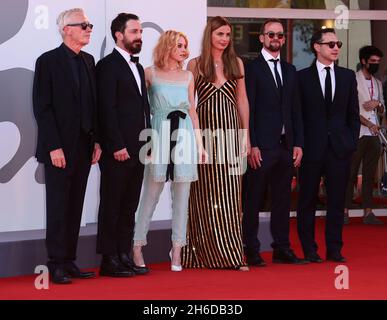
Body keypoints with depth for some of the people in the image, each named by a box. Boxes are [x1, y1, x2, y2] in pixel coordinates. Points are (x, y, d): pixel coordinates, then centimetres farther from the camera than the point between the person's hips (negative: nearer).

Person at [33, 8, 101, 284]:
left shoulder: (88, 61, 12)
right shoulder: (48, 61, -6)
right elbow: (42, 108, -10)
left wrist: (97, 140, 7)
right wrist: (54, 147, -15)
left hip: (84, 147, 6)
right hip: (59, 149, -6)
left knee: (75, 208, 7)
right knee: (58, 207, -1)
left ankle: (70, 261, 12)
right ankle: (57, 264, 4)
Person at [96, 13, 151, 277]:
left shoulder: (138, 67, 19)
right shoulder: (108, 65, -7)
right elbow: (108, 109, -14)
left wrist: (148, 142, 11)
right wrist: (117, 146, -18)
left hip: (137, 150, 8)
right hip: (118, 151, -8)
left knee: (129, 207, 10)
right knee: (112, 206, -2)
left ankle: (125, 256, 15)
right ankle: (109, 261, 2)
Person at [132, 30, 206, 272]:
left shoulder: (188, 76, 13)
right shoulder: (151, 74, 2)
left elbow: (193, 111, 14)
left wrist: (200, 143, 10)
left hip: (184, 137, 4)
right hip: (160, 136, -3)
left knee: (182, 196, 2)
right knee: (150, 195, -2)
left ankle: (177, 251, 8)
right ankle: (137, 247, 6)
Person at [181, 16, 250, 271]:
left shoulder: (236, 63, 9)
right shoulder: (196, 65, 2)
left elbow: (242, 100, 11)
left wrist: (246, 135, 7)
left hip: (230, 131, 2)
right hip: (205, 132, -2)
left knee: (230, 195, 0)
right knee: (206, 195, 1)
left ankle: (230, 253, 3)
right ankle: (207, 253, 8)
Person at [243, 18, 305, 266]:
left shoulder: (290, 71, 16)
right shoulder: (252, 69, -3)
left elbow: (295, 109, 15)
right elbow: (247, 109, -8)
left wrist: (298, 144, 7)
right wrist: (251, 146, -14)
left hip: (286, 145, 6)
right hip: (261, 147, -6)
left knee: (283, 199, 9)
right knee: (254, 200, 0)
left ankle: (282, 249, 16)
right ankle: (252, 251, 5)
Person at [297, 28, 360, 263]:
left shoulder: (348, 76, 10)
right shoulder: (303, 77, 1)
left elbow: (353, 114, 11)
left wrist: (352, 142, 3)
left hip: (340, 147, 2)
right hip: (312, 148, -2)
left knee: (337, 200, 5)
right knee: (308, 201, 4)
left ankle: (334, 249, 12)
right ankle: (309, 250, 11)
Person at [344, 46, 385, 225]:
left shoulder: (378, 84, 18)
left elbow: (382, 111, 19)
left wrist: (377, 104, -4)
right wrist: (368, 123, -16)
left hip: (374, 135, 6)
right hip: (357, 134, -6)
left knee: (369, 175, 6)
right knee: (351, 174, -6)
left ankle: (368, 212, 7)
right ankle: (345, 212, -3)